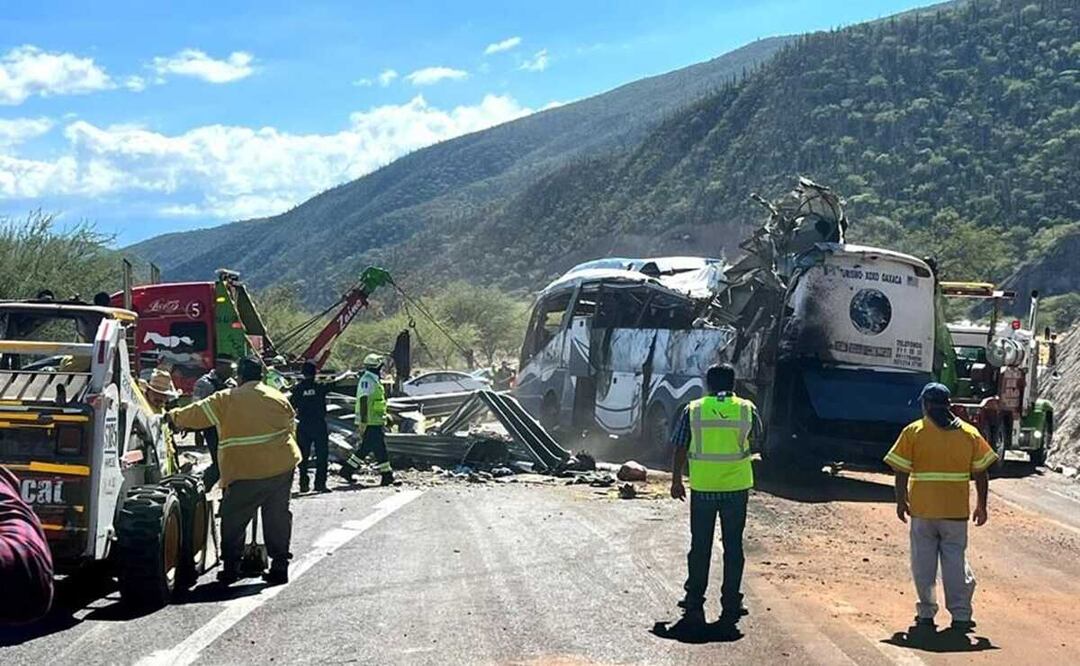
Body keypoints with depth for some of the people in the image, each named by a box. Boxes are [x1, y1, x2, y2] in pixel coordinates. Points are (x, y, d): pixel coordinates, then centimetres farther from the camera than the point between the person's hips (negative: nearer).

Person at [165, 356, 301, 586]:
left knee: (233, 519, 9)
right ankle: (279, 566, 10)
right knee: (278, 517, 11)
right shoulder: (279, 398, 9)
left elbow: (197, 414, 4)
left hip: (246, 473, -4)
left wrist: (173, 416, 22)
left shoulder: (226, 399, -3)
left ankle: (230, 567, 9)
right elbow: (291, 429, 17)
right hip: (282, 467, 4)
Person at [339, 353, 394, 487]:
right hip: (371, 424, -10)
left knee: (366, 448, 13)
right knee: (380, 449, -5)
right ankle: (387, 476, -1)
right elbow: (363, 402, -21)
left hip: (375, 422, 10)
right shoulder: (367, 381, -15)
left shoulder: (373, 380, 18)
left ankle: (347, 469, 18)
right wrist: (363, 423, -24)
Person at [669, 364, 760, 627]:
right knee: (733, 546, 8)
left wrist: (676, 481, 11)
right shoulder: (746, 408, -1)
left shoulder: (693, 409, -2)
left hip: (702, 487, 0)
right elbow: (756, 435, 20)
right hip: (736, 487, 0)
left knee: (700, 547, 9)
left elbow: (680, 449, 0)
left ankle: (694, 604, 12)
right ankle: (730, 606, 9)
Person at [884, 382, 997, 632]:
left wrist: (901, 501, 6)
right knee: (956, 560, 8)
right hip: (957, 509, 1)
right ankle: (960, 614, 5)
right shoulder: (969, 433, 3)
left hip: (922, 509, -1)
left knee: (924, 562, 9)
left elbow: (901, 471, -5)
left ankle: (926, 613, 12)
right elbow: (981, 473, 3)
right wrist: (981, 506, 11)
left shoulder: (913, 432, -3)